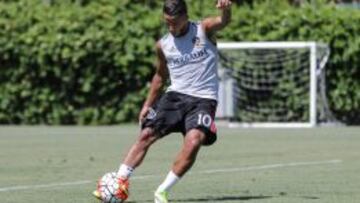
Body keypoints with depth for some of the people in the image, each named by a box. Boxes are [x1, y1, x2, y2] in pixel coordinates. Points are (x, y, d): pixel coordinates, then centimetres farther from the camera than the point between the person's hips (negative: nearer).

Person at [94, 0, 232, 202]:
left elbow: (223, 21, -25)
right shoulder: (163, 45, 8)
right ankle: (119, 184, -3)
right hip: (175, 95, 4)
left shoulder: (204, 29, -4)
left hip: (203, 99, -4)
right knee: (147, 134, -10)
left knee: (194, 140, -26)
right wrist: (148, 105, 20)